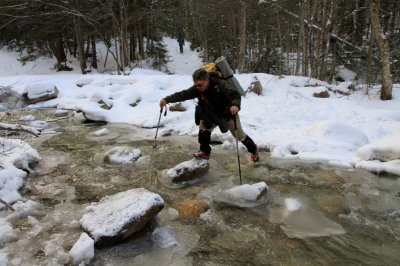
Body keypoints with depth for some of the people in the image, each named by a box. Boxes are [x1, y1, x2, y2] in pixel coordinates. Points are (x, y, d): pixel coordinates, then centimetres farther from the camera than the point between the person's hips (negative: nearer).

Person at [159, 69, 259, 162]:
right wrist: (167, 100, -36)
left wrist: (235, 104, -64)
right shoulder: (197, 89, -20)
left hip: (229, 113, -4)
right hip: (212, 114, 4)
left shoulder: (220, 84, -35)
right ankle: (205, 152, 12)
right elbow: (183, 94, -24)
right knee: (203, 128, -8)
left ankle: (254, 150, 32)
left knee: (239, 135, 6)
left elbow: (235, 94, -43)